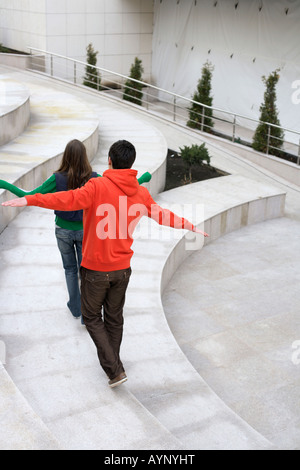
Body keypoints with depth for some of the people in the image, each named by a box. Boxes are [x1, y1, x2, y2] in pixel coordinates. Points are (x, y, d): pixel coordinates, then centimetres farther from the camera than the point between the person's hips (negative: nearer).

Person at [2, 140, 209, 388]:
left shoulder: (99, 186, -16)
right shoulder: (141, 193, 1)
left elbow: (70, 199, -32)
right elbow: (162, 215, 14)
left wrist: (29, 200, -35)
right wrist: (190, 226, 31)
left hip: (96, 268, -5)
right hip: (122, 268, 5)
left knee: (92, 318, 11)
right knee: (114, 317, 20)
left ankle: (115, 370, 6)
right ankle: (113, 364, 36)